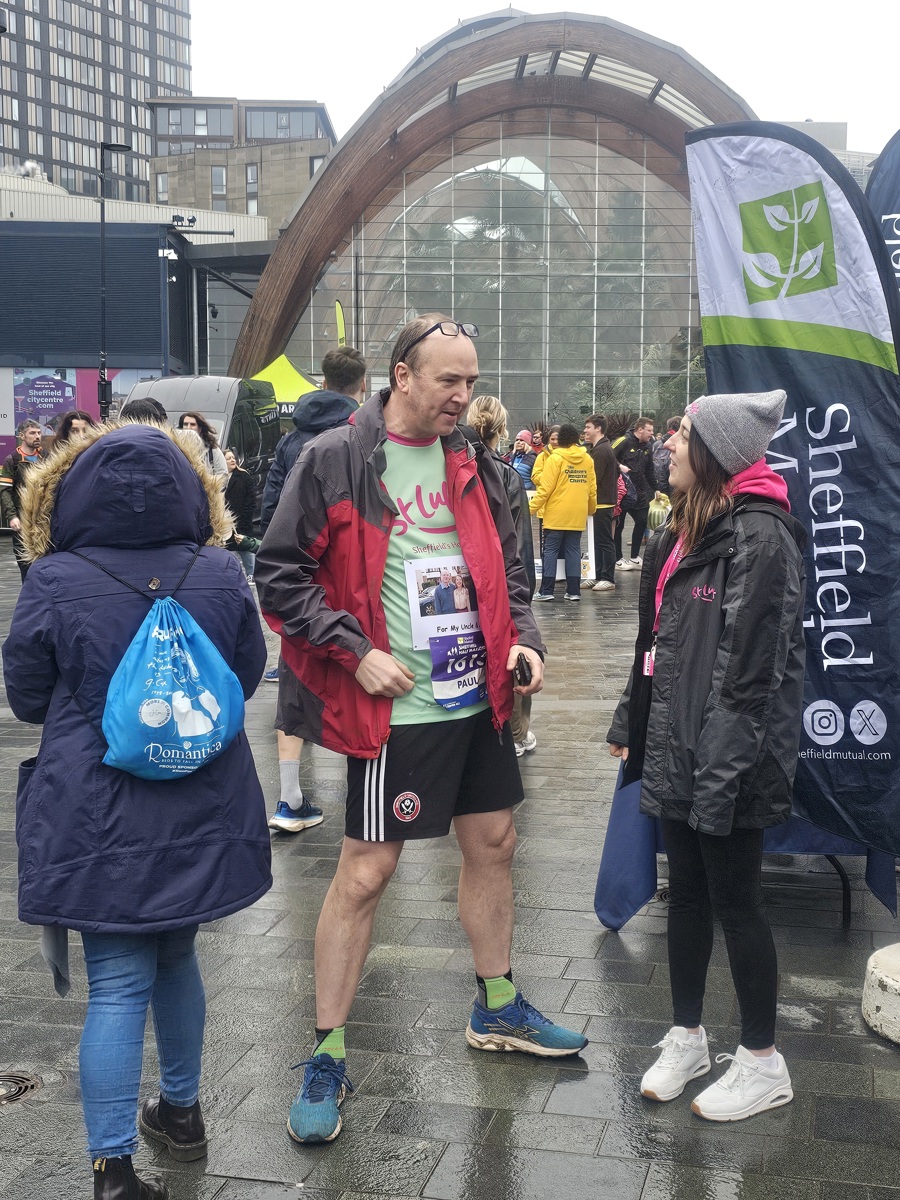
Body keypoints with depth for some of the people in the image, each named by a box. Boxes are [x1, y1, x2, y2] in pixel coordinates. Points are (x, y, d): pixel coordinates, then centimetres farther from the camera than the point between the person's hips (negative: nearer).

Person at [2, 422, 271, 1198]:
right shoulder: (219, 574, -5)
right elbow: (247, 677, 8)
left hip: (98, 819, -3)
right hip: (199, 812, 3)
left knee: (118, 986, 3)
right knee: (176, 958, 22)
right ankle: (181, 1111, 38)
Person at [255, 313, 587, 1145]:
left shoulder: (471, 465, 9)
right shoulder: (335, 461, -10)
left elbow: (506, 562, 18)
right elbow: (280, 574, -10)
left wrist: (523, 636, 2)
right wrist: (357, 651, -16)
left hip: (478, 698, 7)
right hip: (394, 704, -7)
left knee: (494, 844, 17)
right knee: (365, 873, -2)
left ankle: (498, 1010, 37)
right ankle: (326, 1057, 12)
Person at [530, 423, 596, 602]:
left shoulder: (556, 458, -8)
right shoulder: (587, 459, 7)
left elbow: (545, 488, -12)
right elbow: (592, 488, 11)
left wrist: (532, 507, -6)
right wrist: (591, 508, 26)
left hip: (556, 514, -4)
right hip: (578, 515, 4)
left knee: (550, 550, 1)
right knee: (573, 550, 8)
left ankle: (546, 590, -3)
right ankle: (573, 591, 7)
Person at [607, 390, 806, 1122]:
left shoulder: (759, 536, -17)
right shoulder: (684, 531, 12)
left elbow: (751, 668, -21)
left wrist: (722, 769, -22)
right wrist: (632, 723, 16)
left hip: (729, 758, -8)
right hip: (676, 747, 8)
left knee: (734, 899, 4)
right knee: (687, 891, 17)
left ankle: (763, 1063, 22)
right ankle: (687, 1039, 33)